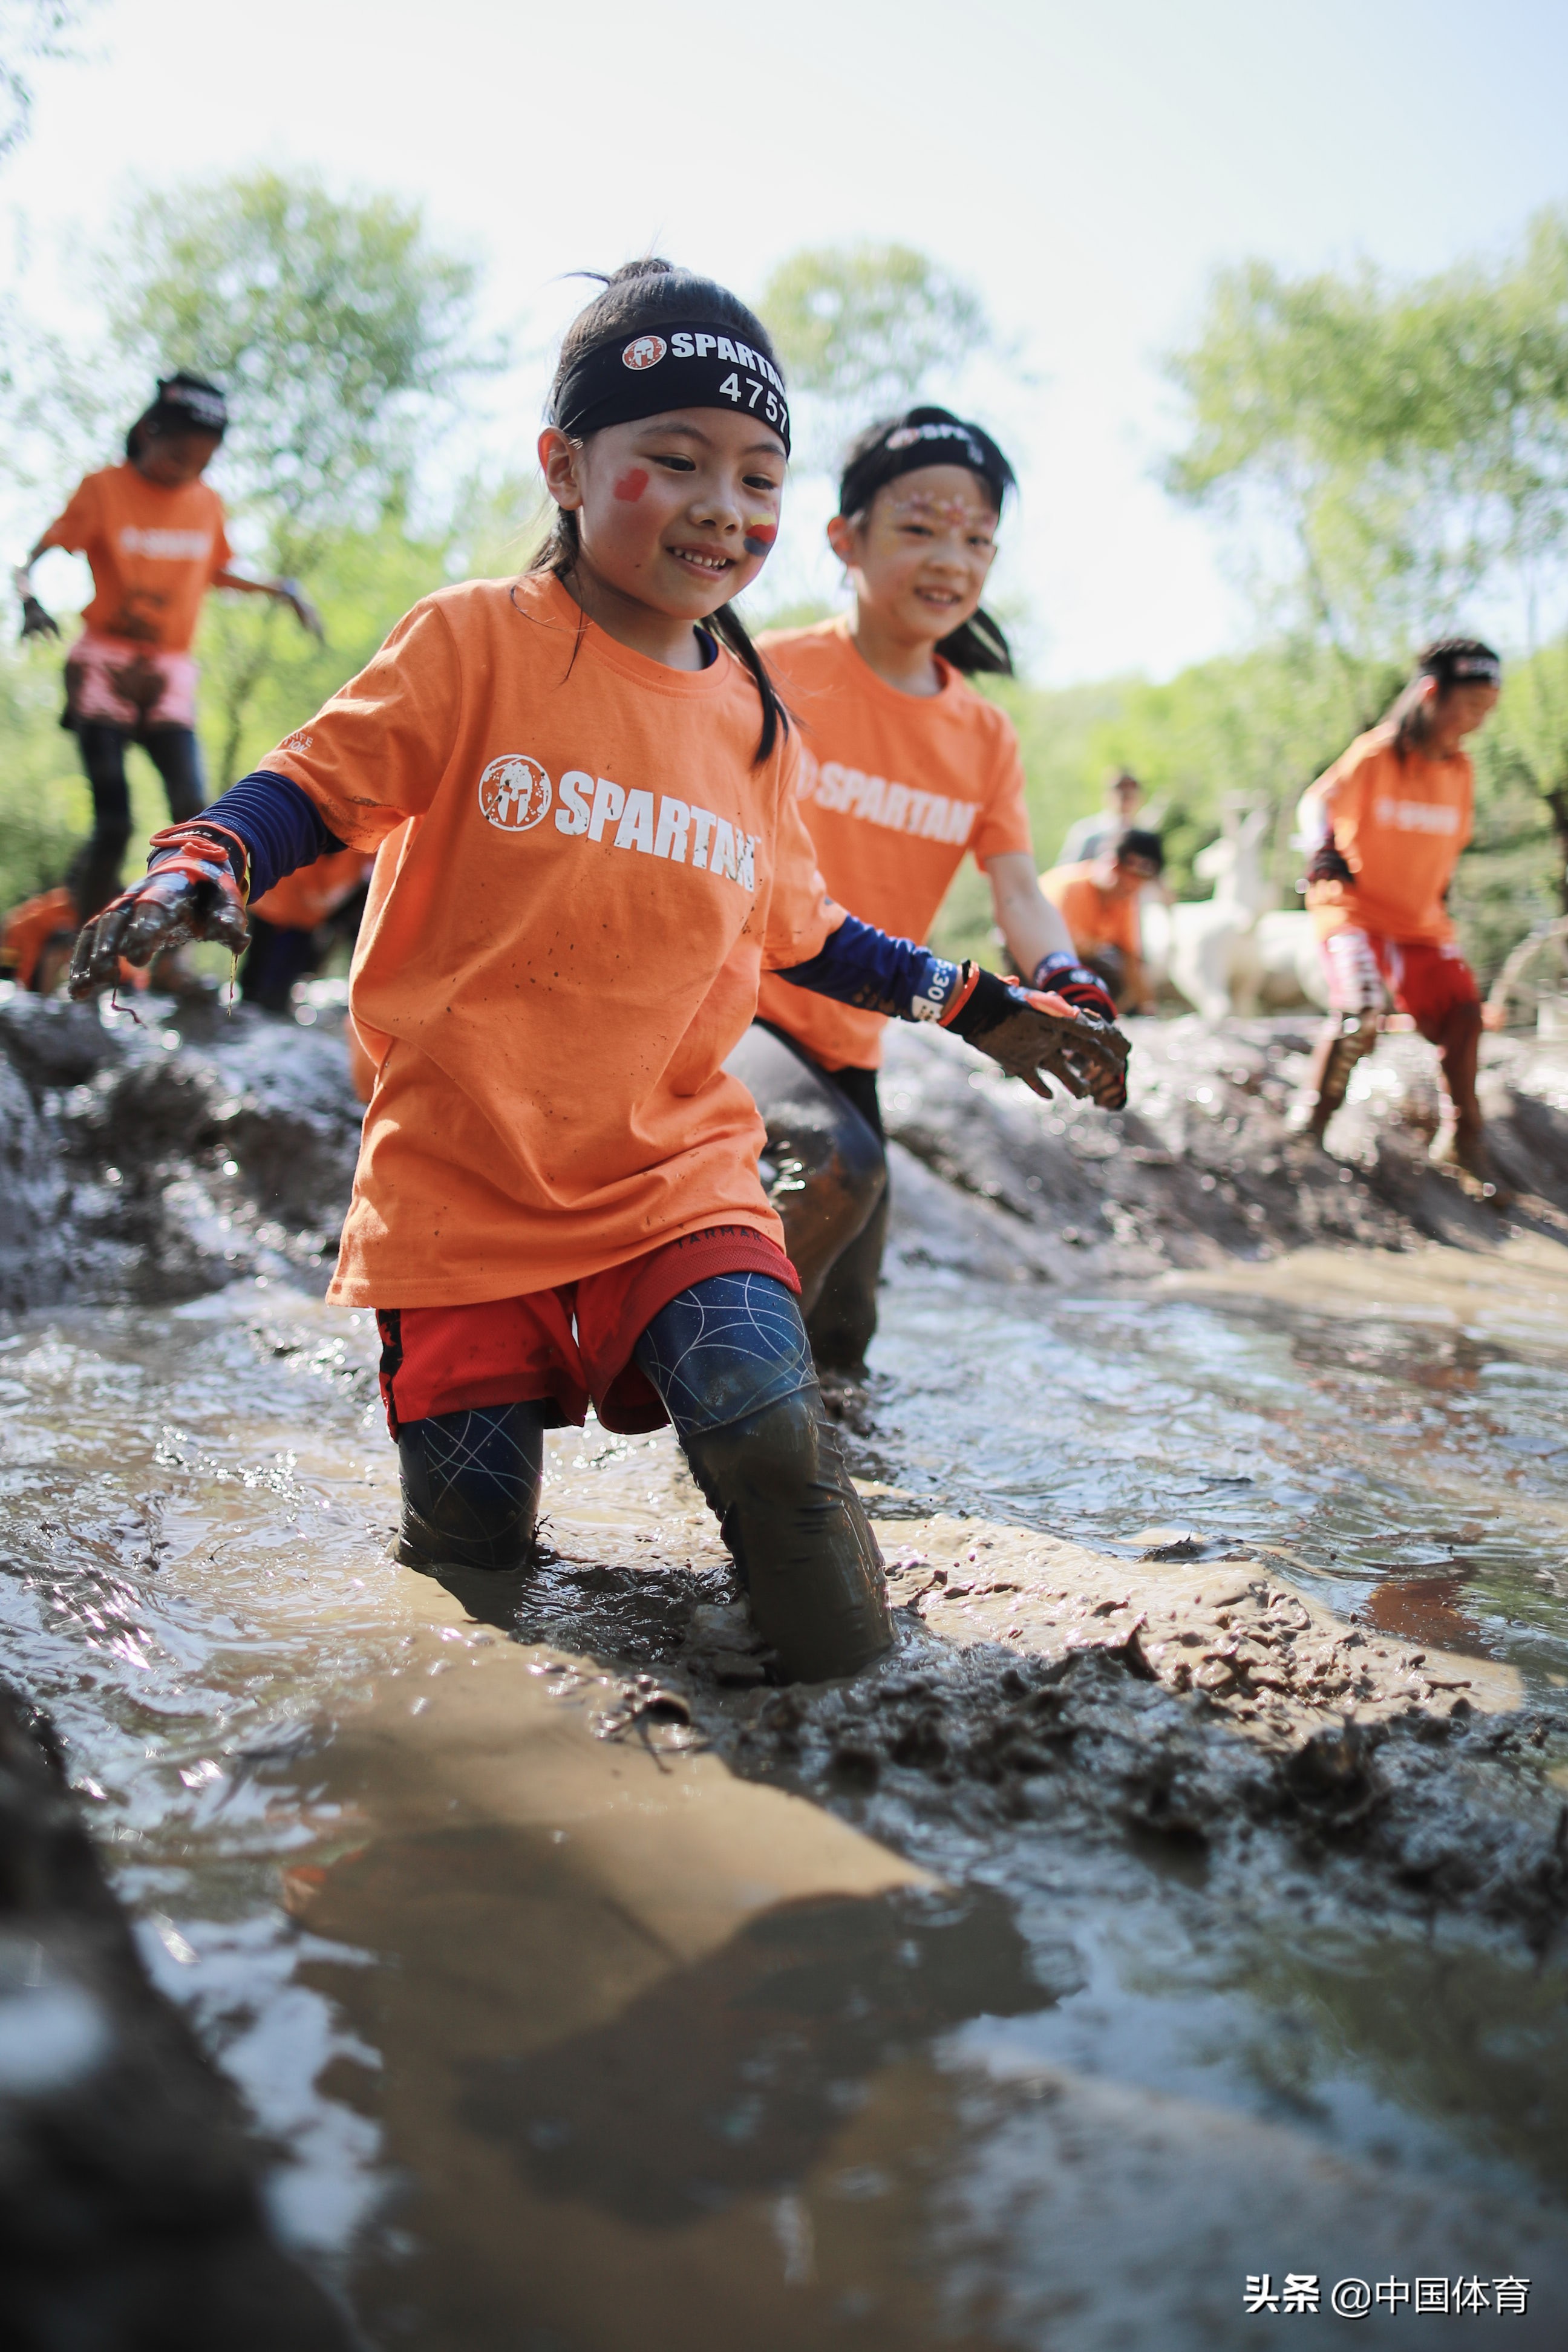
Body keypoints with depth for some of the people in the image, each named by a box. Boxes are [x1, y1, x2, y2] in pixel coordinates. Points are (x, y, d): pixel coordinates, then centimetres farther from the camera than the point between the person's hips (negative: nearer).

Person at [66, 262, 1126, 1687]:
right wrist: (199, 872, -24)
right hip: (463, 1177, -2)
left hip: (679, 1166, 2)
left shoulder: (755, 720, 9)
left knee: (764, 1420, -23)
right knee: (473, 1544, 1)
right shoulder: (479, 640, -4)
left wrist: (977, 1008, 20)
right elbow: (321, 782, -3)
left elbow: (799, 928, 21)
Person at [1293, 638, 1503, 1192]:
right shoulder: (1377, 754, -10)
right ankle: (1313, 1115, -2)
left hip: (1420, 920, 6)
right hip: (1355, 907, -6)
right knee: (1361, 1012, -25)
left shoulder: (1459, 772, 6)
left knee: (1463, 1011, -5)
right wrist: (1325, 853, -28)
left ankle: (1461, 1137, 12)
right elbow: (1320, 801, -12)